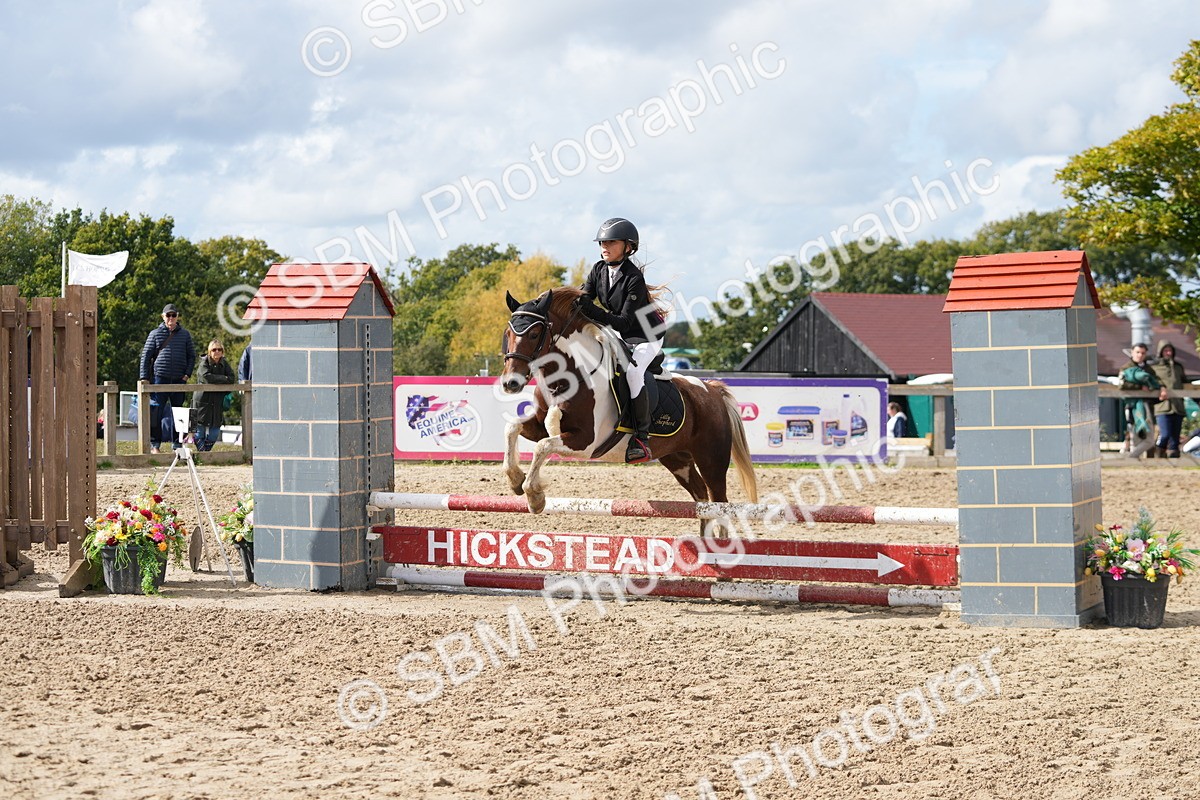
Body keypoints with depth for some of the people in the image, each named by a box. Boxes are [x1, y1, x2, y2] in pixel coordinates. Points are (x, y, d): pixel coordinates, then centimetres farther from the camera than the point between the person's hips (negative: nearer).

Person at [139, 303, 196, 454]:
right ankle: (154, 444, -4)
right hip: (160, 378, -2)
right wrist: (144, 378, -4)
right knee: (156, 413, -7)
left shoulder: (185, 334, 10)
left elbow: (192, 356, 15)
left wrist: (187, 374, 1)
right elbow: (146, 356, 3)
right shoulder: (155, 334, 4)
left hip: (179, 380, 2)